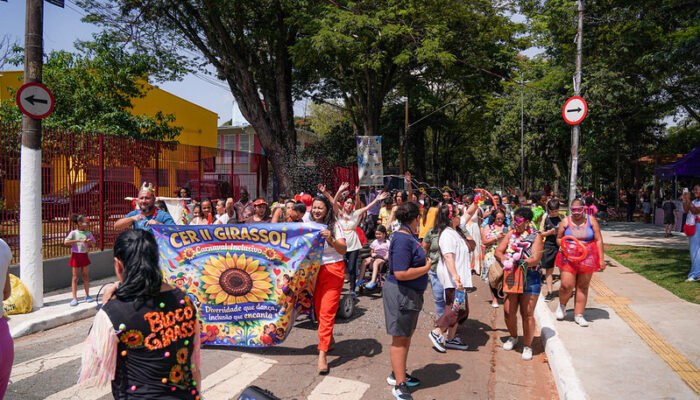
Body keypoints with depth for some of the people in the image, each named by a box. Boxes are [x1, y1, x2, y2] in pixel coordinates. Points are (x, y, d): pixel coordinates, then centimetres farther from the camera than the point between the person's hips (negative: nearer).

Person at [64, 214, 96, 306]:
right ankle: (74, 298, 5)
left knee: (85, 275, 8)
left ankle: (87, 296, 17)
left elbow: (94, 243, 7)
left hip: (84, 256, 3)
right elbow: (66, 242, -21)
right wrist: (79, 240, -28)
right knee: (75, 277, 1)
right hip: (75, 255, -3)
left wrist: (90, 241, -16)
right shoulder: (73, 233, -8)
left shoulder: (88, 233, 3)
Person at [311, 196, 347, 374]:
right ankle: (329, 339, 36)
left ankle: (322, 354, -8)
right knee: (318, 308, 12)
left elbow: (343, 249, -17)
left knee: (327, 311, -10)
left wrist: (331, 240, -33)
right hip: (315, 270, 5)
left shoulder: (334, 225, -7)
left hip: (333, 270, -5)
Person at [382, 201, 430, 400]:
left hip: (411, 294, 10)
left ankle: (398, 374, 38)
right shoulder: (403, 240, -23)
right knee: (400, 338, 1)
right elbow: (401, 273, -29)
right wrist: (426, 268, -18)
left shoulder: (409, 236, 8)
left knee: (407, 335, 21)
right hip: (400, 293, -10)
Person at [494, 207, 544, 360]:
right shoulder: (510, 233, 10)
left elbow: (535, 260, -12)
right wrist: (505, 260, -15)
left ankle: (527, 346, 17)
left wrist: (519, 262, -24)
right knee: (508, 311, 3)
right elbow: (498, 251, 5)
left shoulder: (536, 236, -2)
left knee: (527, 314, 1)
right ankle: (513, 337, 30)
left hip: (530, 278, -3)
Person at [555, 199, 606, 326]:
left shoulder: (591, 220, 3)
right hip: (568, 257, -1)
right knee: (567, 285, -10)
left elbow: (598, 240, 4)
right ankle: (562, 305, 21)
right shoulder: (565, 221, 2)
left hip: (587, 258, 1)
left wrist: (601, 259, 0)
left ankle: (578, 315, 18)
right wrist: (561, 245, -12)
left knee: (583, 287, 6)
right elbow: (559, 238, 11)